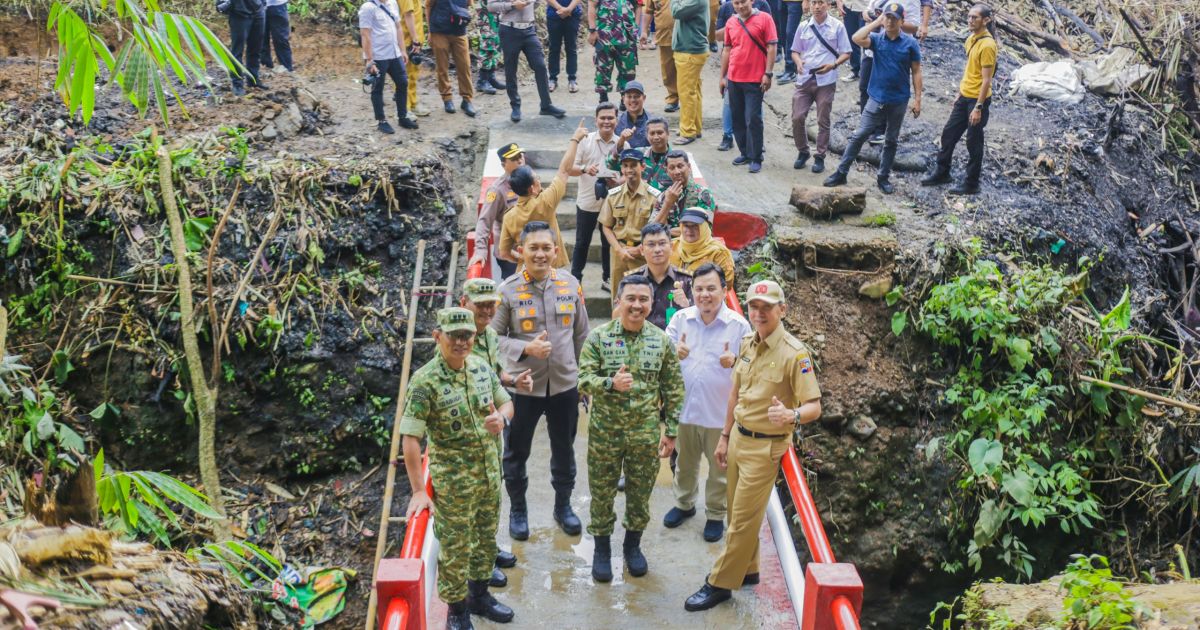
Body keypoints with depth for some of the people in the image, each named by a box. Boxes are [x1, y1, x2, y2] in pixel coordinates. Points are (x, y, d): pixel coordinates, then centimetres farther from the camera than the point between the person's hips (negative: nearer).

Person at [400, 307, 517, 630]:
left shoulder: (481, 367, -2)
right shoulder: (425, 382, -21)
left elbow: (506, 402, 11)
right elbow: (410, 438, -21)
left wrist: (501, 417, -14)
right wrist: (419, 491, -22)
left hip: (491, 474, 6)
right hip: (453, 481, -6)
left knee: (485, 538, 21)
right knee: (455, 548, 7)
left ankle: (479, 594, 41)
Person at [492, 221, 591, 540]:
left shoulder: (570, 284, -3)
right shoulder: (507, 290, -13)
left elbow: (581, 333, 6)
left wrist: (583, 374, 9)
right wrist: (526, 348, -25)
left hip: (565, 384, 2)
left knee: (564, 450, 19)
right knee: (516, 452, 14)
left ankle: (563, 505, 41)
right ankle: (517, 509, 36)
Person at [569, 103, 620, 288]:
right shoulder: (585, 141, -5)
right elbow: (570, 168, -5)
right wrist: (584, 169, -26)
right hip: (587, 202, -1)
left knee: (609, 243, 13)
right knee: (582, 242, 10)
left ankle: (607, 278, 27)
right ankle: (575, 278, 21)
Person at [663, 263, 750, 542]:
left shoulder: (739, 325, -9)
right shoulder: (681, 318, -1)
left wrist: (735, 361, -27)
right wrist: (674, 353, -19)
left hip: (721, 411, -3)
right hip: (684, 407, 3)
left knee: (719, 467, 11)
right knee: (685, 462, 21)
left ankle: (716, 514, 31)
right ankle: (684, 503, 43)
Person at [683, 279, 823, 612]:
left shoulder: (794, 353, -19)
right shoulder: (747, 344, 4)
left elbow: (814, 407, -20)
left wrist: (792, 416, -41)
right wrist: (724, 437, 16)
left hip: (765, 447, -7)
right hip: (738, 437, 7)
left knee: (743, 519, 2)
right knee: (737, 512, 17)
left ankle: (720, 584, 13)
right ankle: (746, 569, 35)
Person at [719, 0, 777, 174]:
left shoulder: (764, 18, -5)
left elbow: (771, 47, -7)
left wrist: (768, 74, -12)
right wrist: (722, 76, 14)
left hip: (755, 79, -5)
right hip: (733, 78, 5)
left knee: (753, 119, -4)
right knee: (737, 118, 11)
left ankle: (756, 158, 4)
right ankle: (745, 153, 23)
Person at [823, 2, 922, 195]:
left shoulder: (910, 43, -5)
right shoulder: (877, 39, -3)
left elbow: (916, 72, -2)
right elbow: (857, 38, -23)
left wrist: (917, 99, -5)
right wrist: (876, 22, -15)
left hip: (899, 101, 0)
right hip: (876, 99, 0)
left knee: (891, 140, 11)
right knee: (859, 136, -2)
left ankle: (883, 177, 22)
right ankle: (841, 173, 3)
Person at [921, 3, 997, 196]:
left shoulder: (987, 45, -20)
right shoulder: (971, 39, 7)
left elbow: (986, 79, -21)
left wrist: (978, 107, -22)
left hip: (978, 100, -8)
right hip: (964, 97, 8)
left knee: (973, 142, 1)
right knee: (949, 133, 14)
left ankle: (971, 184, 12)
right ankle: (942, 173, 28)